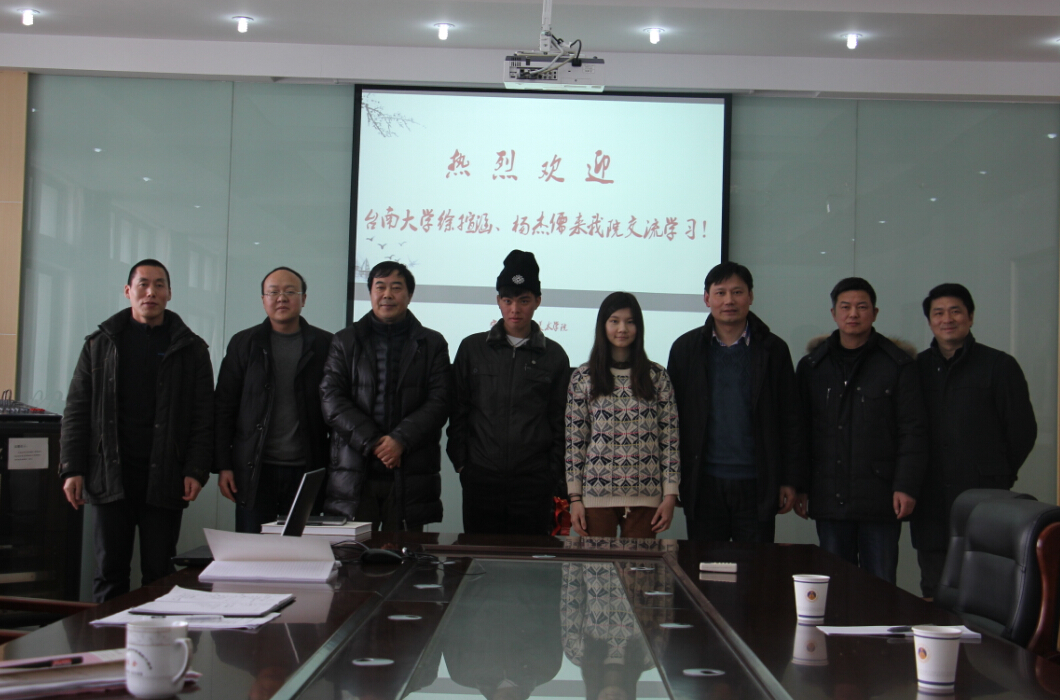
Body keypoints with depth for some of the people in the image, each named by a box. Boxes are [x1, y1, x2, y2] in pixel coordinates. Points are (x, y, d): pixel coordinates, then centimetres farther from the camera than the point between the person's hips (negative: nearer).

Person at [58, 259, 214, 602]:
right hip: (111, 475, 1)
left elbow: (203, 415, 4)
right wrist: (72, 469, 0)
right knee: (110, 571, 3)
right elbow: (77, 411, 9)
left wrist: (196, 471, -6)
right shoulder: (101, 344, 11)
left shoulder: (190, 348, 8)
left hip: (164, 479, -1)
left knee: (159, 573, 1)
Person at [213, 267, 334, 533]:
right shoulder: (244, 344, 9)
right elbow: (223, 408, 8)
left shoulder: (325, 345, 6)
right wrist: (223, 466, 0)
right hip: (255, 471, 1)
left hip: (307, 471, -1)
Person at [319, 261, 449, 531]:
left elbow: (439, 402, 2)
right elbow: (331, 399, 3)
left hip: (410, 477, 0)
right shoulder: (345, 341, 14)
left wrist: (401, 440, -12)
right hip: (355, 472, 0)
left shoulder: (432, 344, 12)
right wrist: (371, 442, -9)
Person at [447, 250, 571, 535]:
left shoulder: (554, 356, 8)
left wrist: (554, 477, 4)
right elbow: (457, 412, 10)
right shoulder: (472, 348, 9)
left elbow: (559, 422, 10)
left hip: (533, 481, 0)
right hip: (480, 479, 1)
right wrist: (460, 462, 2)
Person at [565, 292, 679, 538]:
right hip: (596, 496, 0)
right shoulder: (583, 377, 5)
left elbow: (670, 439, 4)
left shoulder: (657, 376, 6)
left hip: (645, 498, 1)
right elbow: (574, 441, 3)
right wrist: (575, 498, -1)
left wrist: (670, 495, -1)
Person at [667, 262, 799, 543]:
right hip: (703, 483, 1)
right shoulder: (685, 348, 6)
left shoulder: (773, 350, 5)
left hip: (756, 484, -1)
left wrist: (788, 480, 1)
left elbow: (789, 421, 5)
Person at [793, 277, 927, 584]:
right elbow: (801, 432, 10)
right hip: (830, 499, 2)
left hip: (880, 499, -2)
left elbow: (913, 430, 1)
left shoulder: (898, 364, 4)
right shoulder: (812, 366, 10)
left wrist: (906, 486, -8)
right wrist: (800, 488, 4)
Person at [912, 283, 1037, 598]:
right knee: (934, 598, 7)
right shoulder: (918, 367, 12)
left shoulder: (999, 366, 3)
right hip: (931, 504, 3)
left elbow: (1023, 430, 4)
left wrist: (998, 475, 7)